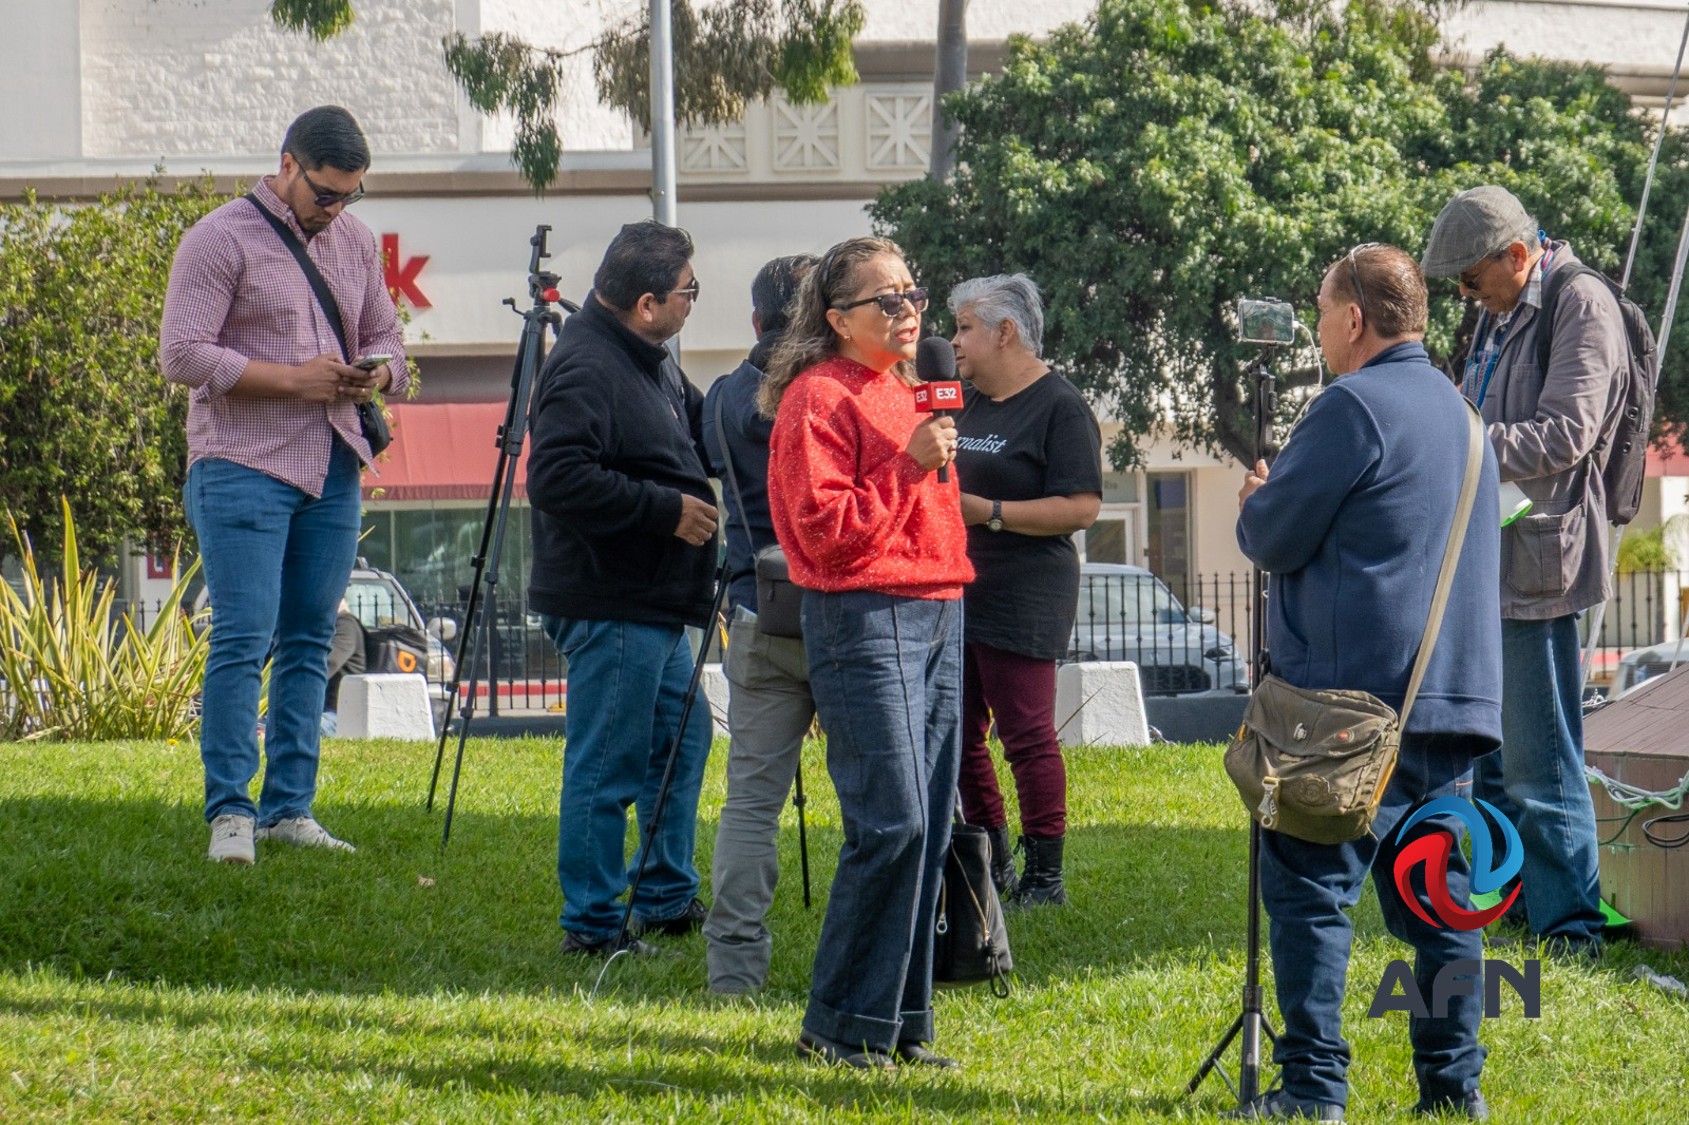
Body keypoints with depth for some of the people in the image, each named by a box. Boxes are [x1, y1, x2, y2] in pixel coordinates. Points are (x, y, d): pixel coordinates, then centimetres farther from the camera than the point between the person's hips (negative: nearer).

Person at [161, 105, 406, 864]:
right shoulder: (222, 239, -6)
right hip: (244, 465, -6)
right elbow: (182, 353, -13)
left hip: (332, 470, 7)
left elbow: (385, 338, 23)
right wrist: (293, 380, -17)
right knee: (244, 638, -10)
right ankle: (229, 812, -7)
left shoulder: (355, 243, 15)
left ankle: (287, 809, 13)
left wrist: (377, 374, -2)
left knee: (309, 640, 7)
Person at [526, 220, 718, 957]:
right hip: (609, 609, -11)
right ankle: (592, 925, 0)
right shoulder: (585, 368, -19)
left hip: (652, 604, 11)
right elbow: (558, 480, -29)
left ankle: (669, 898, 30)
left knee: (681, 740, 19)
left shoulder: (650, 364, 13)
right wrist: (667, 508, -24)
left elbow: (702, 428, 29)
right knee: (606, 767, -5)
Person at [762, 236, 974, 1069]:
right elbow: (825, 529, -16)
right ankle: (840, 1026, -6)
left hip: (936, 618, 9)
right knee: (892, 823, -14)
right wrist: (906, 466, -19)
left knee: (927, 827, 6)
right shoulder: (819, 398, -8)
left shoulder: (902, 392, 20)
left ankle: (898, 1023, 11)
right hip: (863, 622, -9)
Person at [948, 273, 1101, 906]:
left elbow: (1081, 508, -17)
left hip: (1023, 601, -9)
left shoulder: (1060, 408, -9)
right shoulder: (967, 403, 17)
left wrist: (985, 512, -20)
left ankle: (1044, 877, -3)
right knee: (958, 737, 9)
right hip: (955, 594, 9)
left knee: (1027, 736, -7)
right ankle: (993, 870, 18)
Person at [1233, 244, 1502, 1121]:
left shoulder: (1355, 407, -10)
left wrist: (1253, 505, 13)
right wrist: (1277, 504, 22)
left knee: (1309, 885, -4)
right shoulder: (1455, 409, 18)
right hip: (1454, 693, 8)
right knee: (1436, 890, 9)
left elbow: (1274, 538, -10)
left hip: (1355, 695, -8)